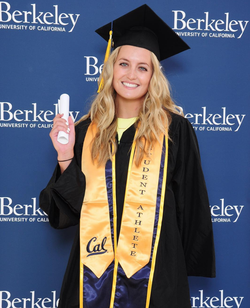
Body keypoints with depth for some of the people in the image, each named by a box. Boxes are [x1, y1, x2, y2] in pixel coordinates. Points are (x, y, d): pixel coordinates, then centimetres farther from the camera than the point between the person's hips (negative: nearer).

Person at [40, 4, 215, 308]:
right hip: (94, 264, 3)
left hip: (153, 267, -2)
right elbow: (72, 204, 2)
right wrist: (65, 156, -11)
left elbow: (189, 204, -1)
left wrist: (187, 265, 0)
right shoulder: (87, 130, 2)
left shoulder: (174, 130, -6)